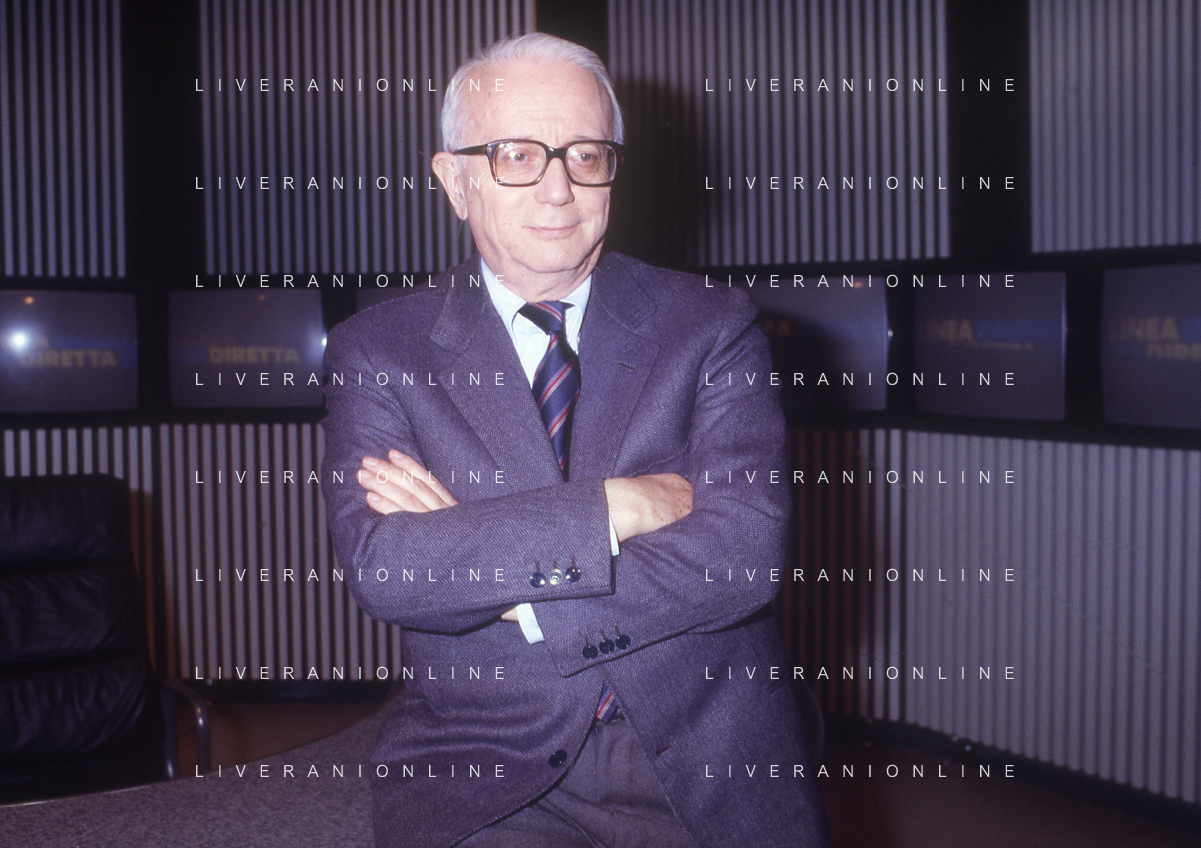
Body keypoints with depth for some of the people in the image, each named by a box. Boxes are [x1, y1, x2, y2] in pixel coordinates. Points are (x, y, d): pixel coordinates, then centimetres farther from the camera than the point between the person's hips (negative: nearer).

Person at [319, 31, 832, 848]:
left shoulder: (715, 328, 1)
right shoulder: (377, 352, 1)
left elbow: (747, 552, -12)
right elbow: (379, 566, -15)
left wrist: (470, 557, -14)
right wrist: (620, 506, -18)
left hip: (709, 759, 2)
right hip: (486, 767, -2)